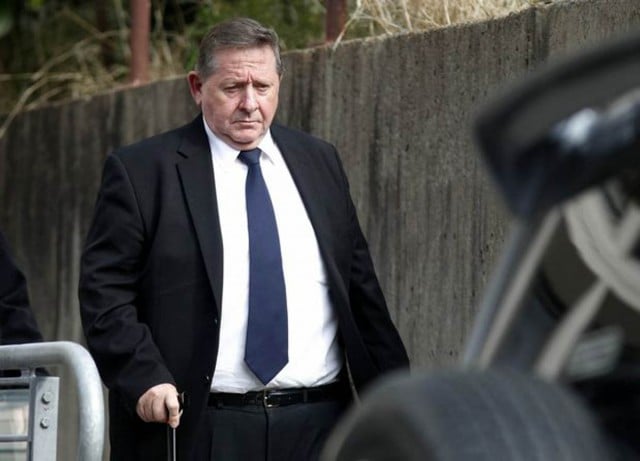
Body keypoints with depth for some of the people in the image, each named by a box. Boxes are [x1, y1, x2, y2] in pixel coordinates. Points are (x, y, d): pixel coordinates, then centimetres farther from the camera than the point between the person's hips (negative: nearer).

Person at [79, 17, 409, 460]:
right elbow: (104, 291, -3)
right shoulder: (141, 171, 1)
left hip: (317, 424, 4)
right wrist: (145, 379, -16)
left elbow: (360, 285, 19)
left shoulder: (319, 162, 14)